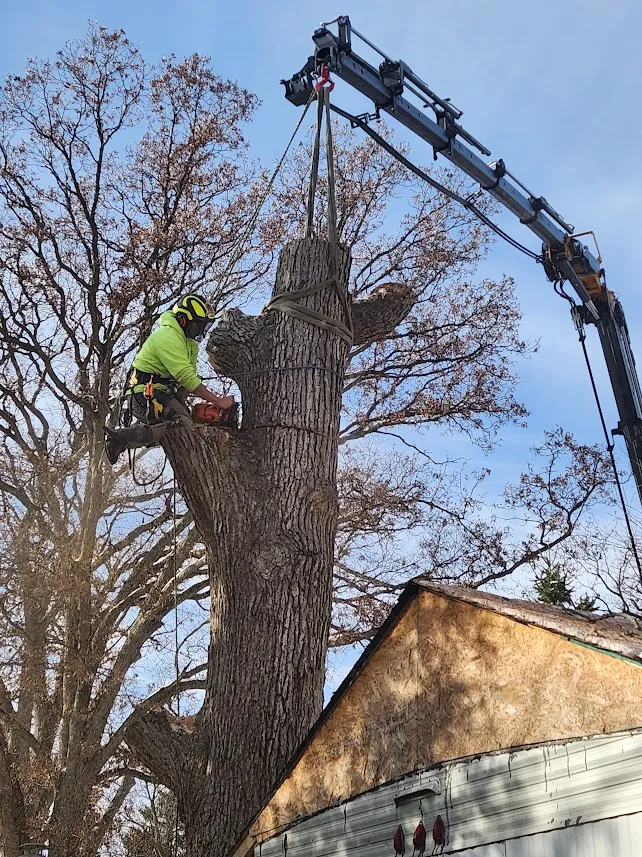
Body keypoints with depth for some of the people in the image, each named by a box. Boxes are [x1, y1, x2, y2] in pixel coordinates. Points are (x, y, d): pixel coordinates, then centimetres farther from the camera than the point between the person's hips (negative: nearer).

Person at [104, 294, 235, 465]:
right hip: (146, 396, -11)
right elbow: (186, 377, -24)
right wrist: (218, 402, -21)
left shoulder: (189, 342, 15)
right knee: (185, 426, -23)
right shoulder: (168, 338, -17)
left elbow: (189, 375, 11)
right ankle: (124, 437, -23)